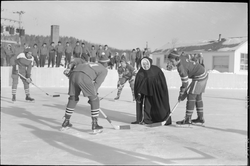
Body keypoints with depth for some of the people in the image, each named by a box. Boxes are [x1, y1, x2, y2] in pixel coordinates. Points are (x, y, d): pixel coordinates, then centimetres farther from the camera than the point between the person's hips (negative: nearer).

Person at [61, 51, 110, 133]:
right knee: (94, 100, 8)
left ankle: (66, 123, 27)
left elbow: (78, 60, 29)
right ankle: (95, 125, 8)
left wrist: (70, 67, 18)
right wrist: (93, 96, 9)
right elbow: (97, 83, 8)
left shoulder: (89, 64, 40)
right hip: (84, 77, -6)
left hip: (73, 75, 6)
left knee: (73, 99, 22)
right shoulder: (104, 70, 22)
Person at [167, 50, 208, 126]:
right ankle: (200, 118, 24)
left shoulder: (181, 67, -25)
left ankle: (187, 119, -9)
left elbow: (185, 83, -19)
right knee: (198, 97, 16)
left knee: (191, 96, -9)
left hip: (199, 77, -10)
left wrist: (181, 94, -7)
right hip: (204, 74, 10)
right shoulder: (181, 58, 2)